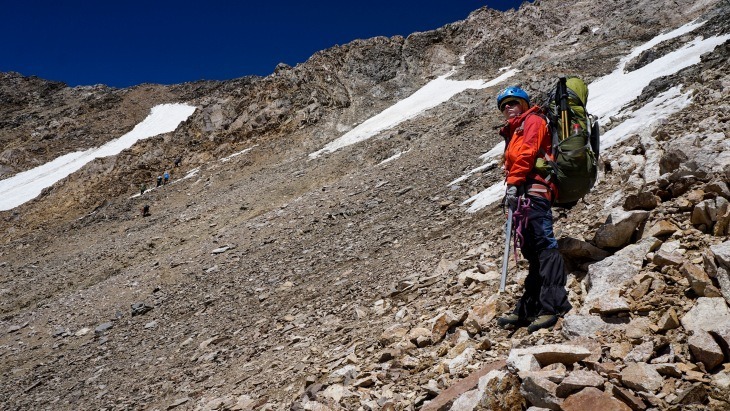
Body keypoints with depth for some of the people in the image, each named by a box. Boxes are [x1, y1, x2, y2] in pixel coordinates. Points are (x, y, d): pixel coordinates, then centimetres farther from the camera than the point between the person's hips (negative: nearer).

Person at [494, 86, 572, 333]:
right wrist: (512, 191, 14)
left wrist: (514, 181, -17)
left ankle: (553, 305, -26)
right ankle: (527, 310, 4)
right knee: (531, 252, 5)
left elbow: (528, 151, -8)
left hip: (533, 188, -9)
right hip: (522, 195, 9)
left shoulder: (533, 120, 9)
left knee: (544, 243, -18)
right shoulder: (513, 132, 34)